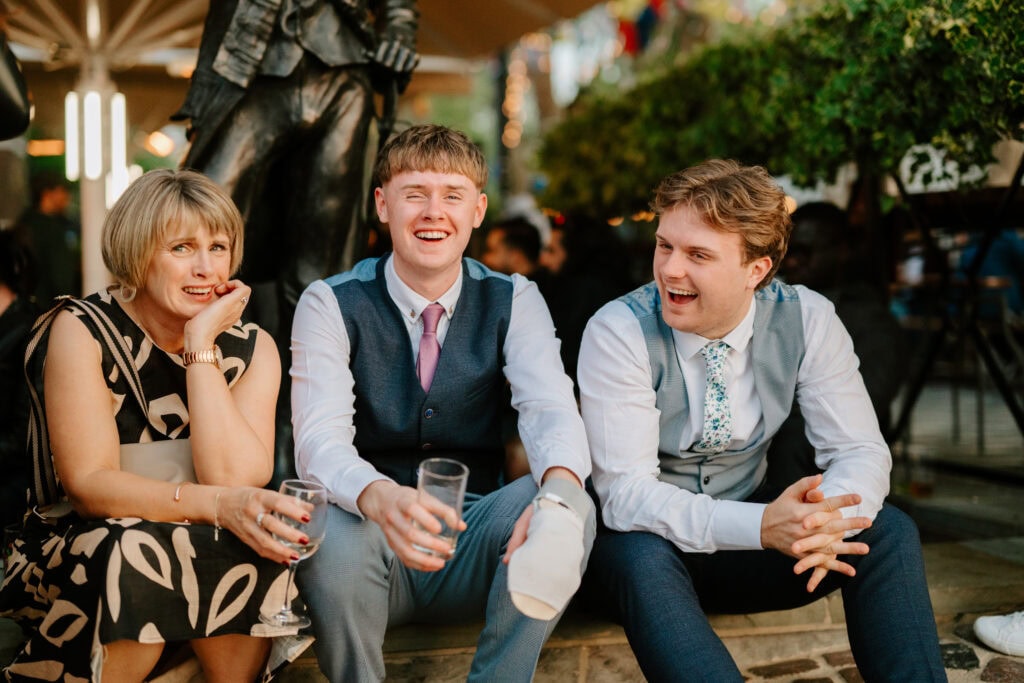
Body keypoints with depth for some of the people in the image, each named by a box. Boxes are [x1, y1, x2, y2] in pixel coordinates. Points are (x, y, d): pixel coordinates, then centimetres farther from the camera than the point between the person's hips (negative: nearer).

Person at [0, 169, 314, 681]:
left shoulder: (250, 347, -1)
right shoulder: (81, 331, -9)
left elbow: (234, 479, -15)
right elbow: (87, 485, -17)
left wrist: (200, 347, -17)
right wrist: (216, 504, -30)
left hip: (207, 557, 3)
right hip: (78, 549, -2)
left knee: (251, 546, -28)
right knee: (136, 556, -33)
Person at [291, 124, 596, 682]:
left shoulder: (514, 302, 1)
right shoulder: (331, 305, -5)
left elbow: (550, 410, -15)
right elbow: (320, 438, -19)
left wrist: (557, 493, -40)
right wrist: (380, 499, -44)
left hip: (475, 537, 2)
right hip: (371, 533, -1)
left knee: (572, 505, -27)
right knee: (334, 531, -35)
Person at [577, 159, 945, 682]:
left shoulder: (807, 320, -11)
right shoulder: (618, 332, -21)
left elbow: (860, 451, -10)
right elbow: (626, 493, -26)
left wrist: (825, 521, -35)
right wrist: (762, 526, -41)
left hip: (749, 530, 3)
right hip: (644, 547, -3)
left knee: (889, 532, -20)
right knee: (640, 555, -37)